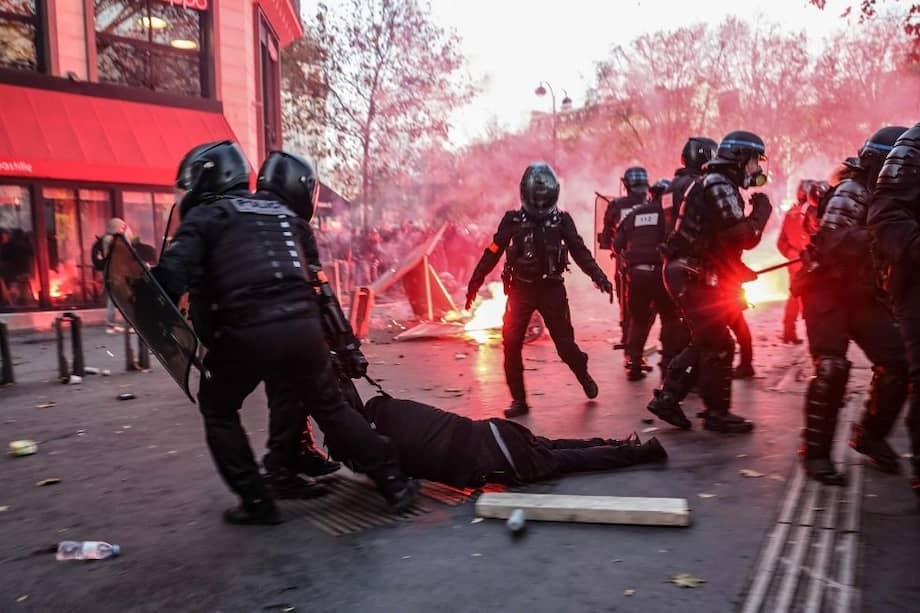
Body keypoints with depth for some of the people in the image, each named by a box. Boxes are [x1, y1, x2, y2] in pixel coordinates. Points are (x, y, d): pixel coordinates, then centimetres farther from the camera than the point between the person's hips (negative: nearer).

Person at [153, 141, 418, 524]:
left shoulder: (206, 216, 6)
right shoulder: (284, 213, 24)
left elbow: (172, 274, -8)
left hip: (248, 333, -4)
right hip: (303, 326, 5)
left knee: (218, 410, 21)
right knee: (331, 407, 22)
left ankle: (257, 504, 19)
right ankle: (395, 485, 23)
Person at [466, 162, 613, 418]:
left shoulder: (562, 220, 1)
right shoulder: (513, 221, -2)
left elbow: (580, 251, 4)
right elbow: (492, 253, -3)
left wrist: (599, 277, -6)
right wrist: (474, 284, -4)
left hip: (551, 289, 0)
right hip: (520, 289, 0)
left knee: (565, 342, 1)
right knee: (511, 344, -5)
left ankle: (584, 375, 33)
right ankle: (518, 399, 8)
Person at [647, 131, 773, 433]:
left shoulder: (715, 184, 19)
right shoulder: (719, 185, -13)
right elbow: (744, 237, -20)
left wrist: (740, 271, 14)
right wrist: (762, 209, -5)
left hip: (690, 275, 10)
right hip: (693, 277, -10)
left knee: (703, 343, 17)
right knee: (718, 345, -2)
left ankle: (666, 399, 19)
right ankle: (717, 413, 9)